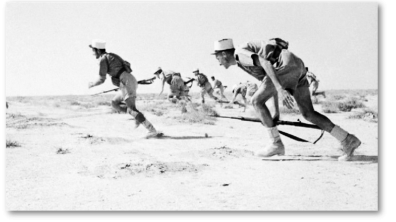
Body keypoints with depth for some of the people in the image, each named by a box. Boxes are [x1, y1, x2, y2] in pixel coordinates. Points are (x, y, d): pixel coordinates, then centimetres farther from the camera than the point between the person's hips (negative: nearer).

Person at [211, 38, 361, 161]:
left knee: (257, 101, -6)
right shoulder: (243, 63, 27)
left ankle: (276, 144, -2)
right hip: (298, 66, 10)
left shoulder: (240, 53, -2)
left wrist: (280, 89, -29)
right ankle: (348, 140, 6)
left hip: (286, 64, -10)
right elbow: (268, 82, 31)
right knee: (308, 114, 9)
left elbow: (264, 62, -19)